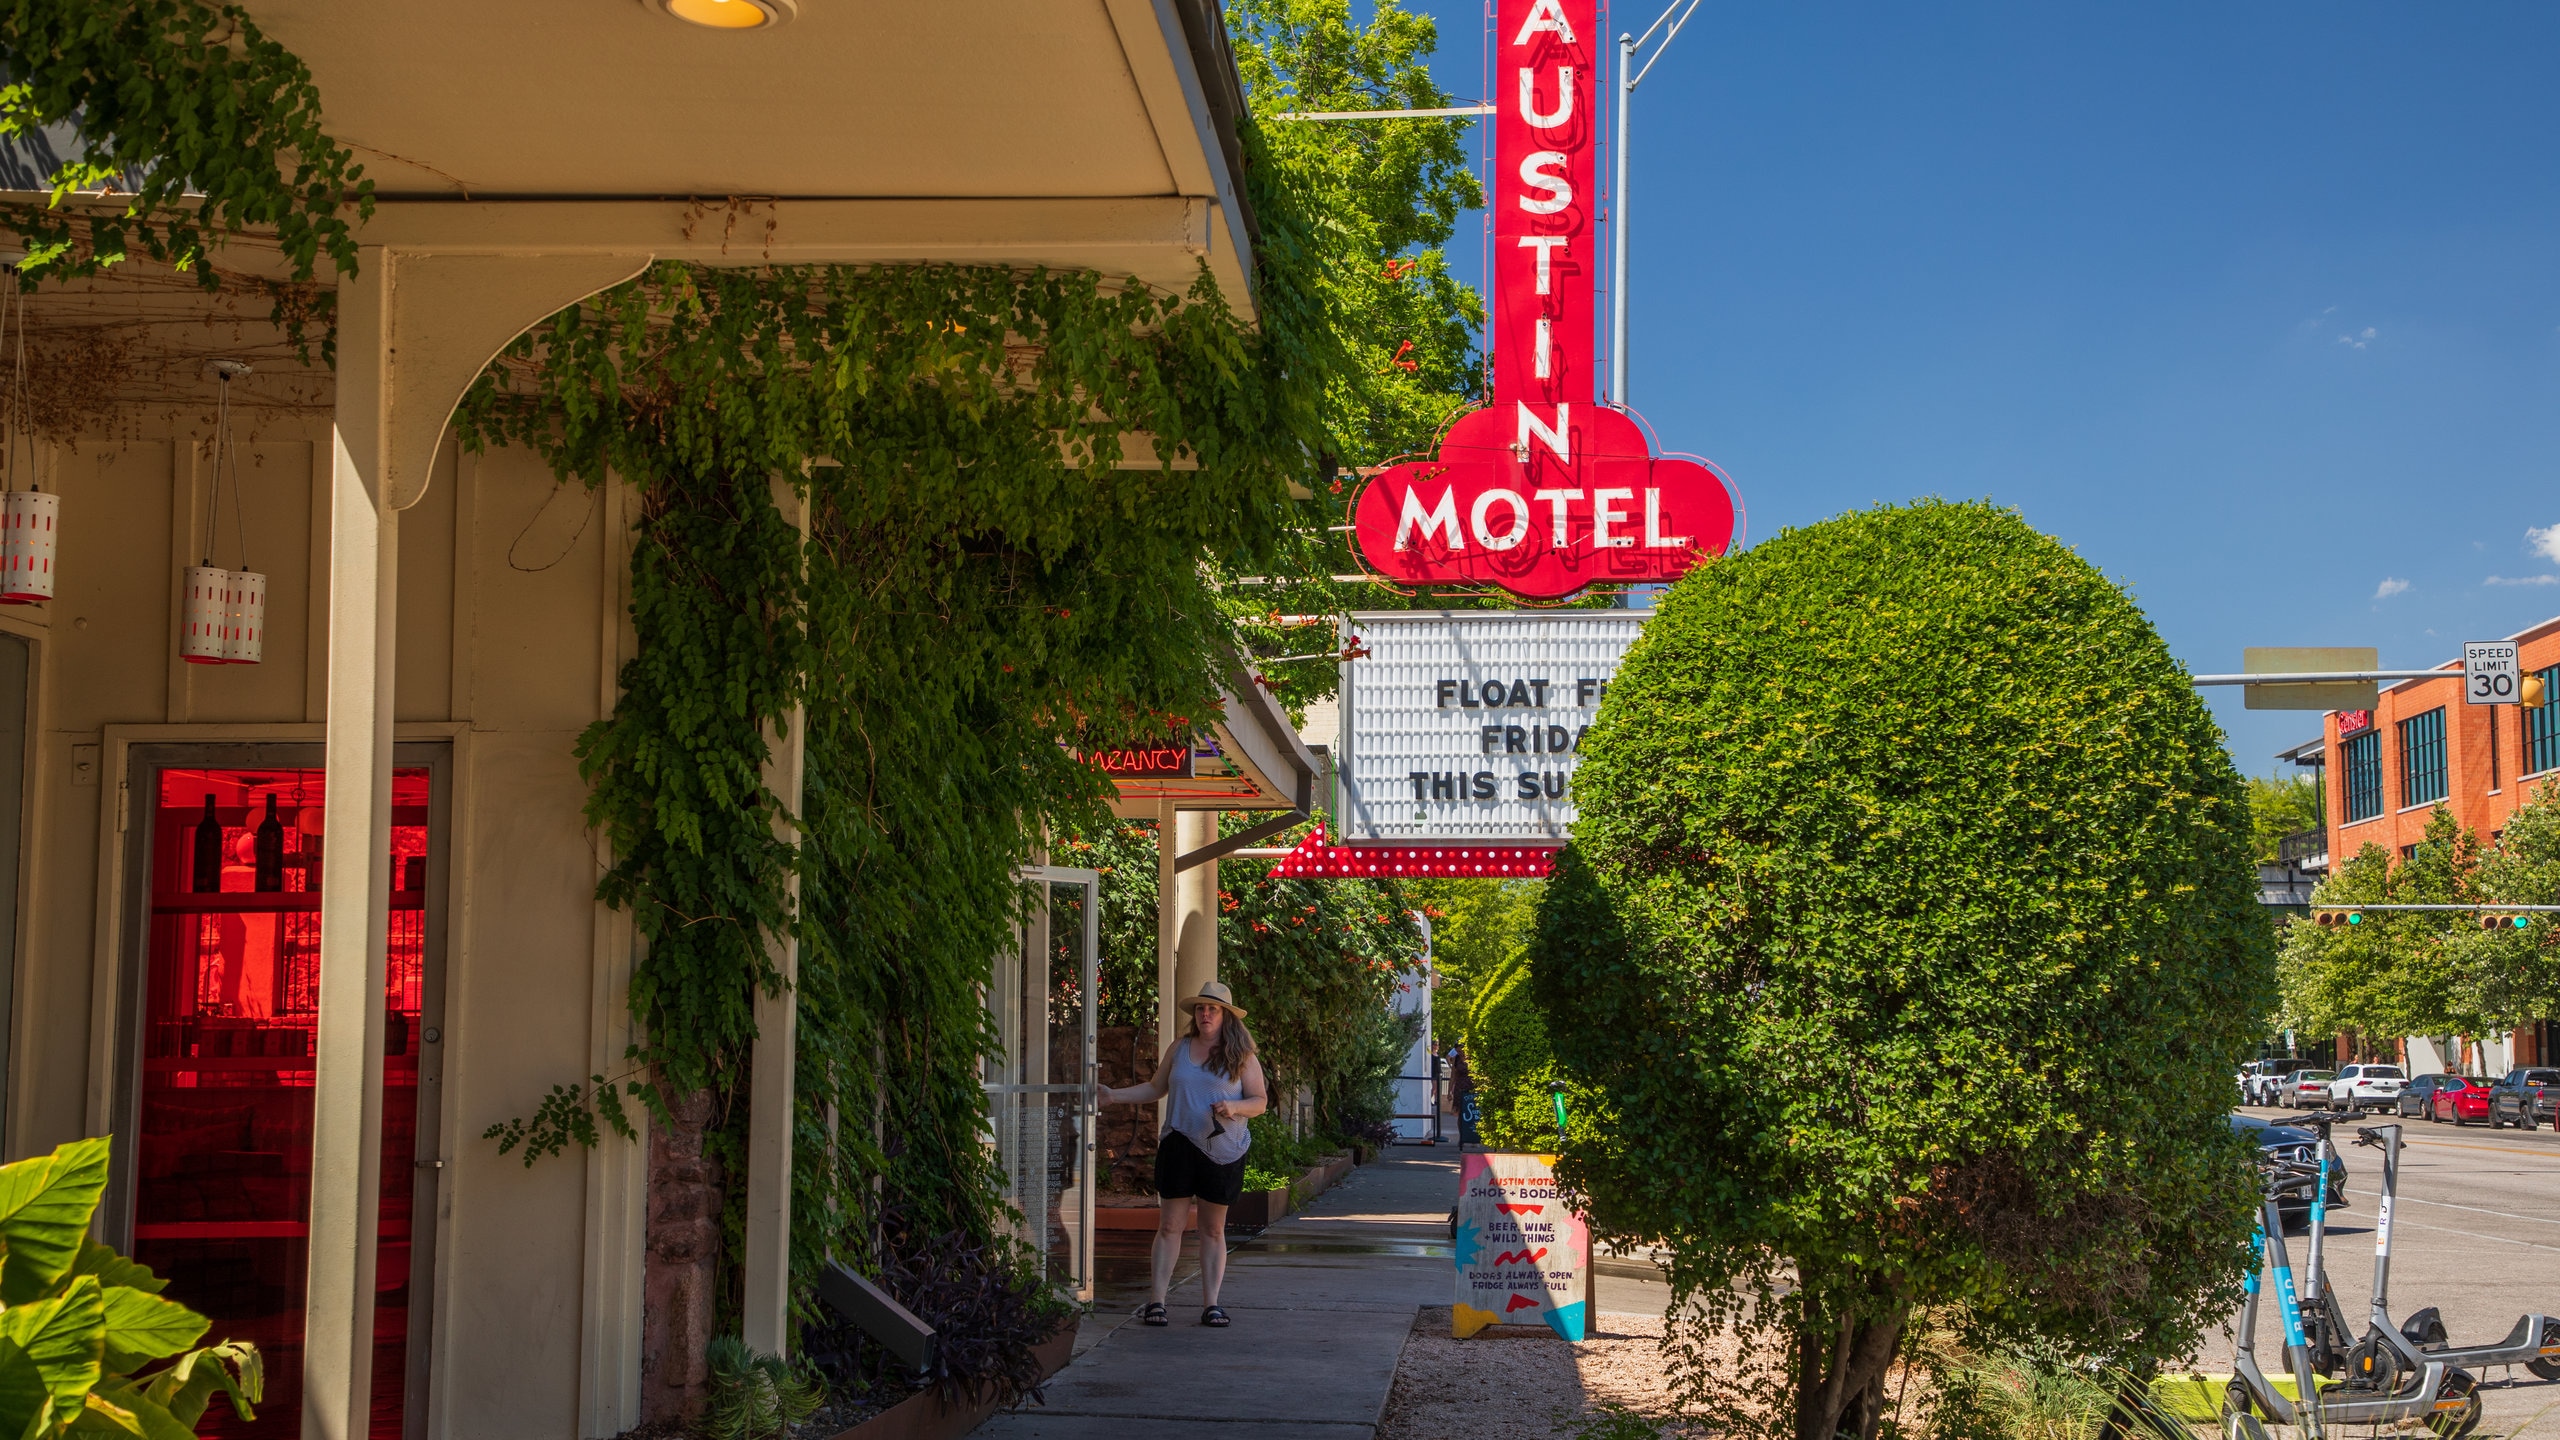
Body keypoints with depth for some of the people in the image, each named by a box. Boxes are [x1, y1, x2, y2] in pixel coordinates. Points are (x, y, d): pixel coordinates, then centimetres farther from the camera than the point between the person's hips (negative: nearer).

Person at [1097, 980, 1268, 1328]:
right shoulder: (1180, 1049, 10)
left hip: (1223, 1152, -1)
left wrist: (1234, 1107, -18)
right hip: (1179, 1146, 1)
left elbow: (1260, 1101, 2)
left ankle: (1210, 1305, 9)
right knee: (1170, 1224, -1)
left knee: (1213, 1229, 6)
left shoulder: (1242, 1056, 2)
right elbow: (1156, 1089, 18)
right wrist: (1114, 1096, 10)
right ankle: (1156, 1301, 1)